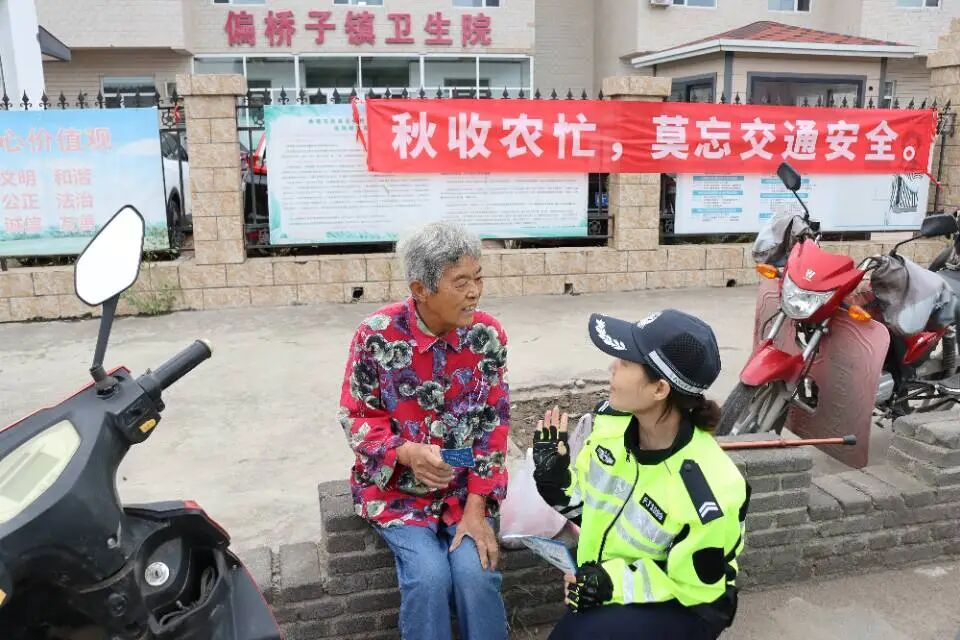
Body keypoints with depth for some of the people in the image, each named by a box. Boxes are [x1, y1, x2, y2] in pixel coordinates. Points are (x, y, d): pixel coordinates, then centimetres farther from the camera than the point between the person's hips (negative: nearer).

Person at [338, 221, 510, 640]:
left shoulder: (487, 334, -9)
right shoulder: (378, 335, -16)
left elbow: (494, 423, -4)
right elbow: (356, 418, -8)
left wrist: (477, 505, -12)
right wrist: (406, 452, -28)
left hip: (466, 485, 2)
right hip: (396, 484, -1)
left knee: (476, 572, -18)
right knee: (428, 574, -20)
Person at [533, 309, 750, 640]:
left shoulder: (709, 492, -30)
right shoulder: (611, 418, -12)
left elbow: (692, 584, -16)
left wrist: (616, 583, -24)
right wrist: (556, 480, -14)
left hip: (684, 607, -6)